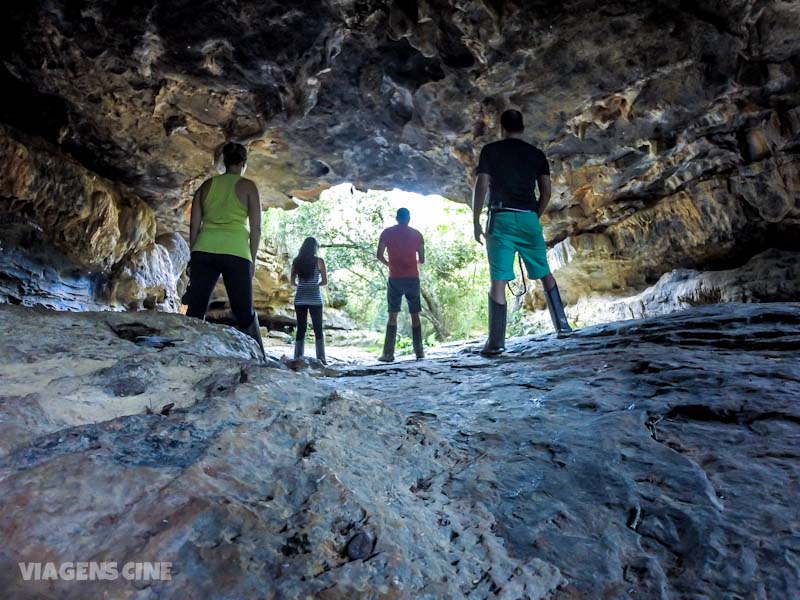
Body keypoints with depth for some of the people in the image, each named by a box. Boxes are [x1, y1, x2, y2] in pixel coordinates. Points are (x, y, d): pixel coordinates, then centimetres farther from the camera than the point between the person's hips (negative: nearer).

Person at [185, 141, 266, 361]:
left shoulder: (207, 184, 16)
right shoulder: (248, 186, 7)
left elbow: (194, 225, 13)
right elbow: (255, 228, 1)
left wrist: (194, 255, 18)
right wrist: (252, 259, 7)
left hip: (204, 251, 3)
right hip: (235, 252, -3)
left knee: (194, 311, 5)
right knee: (245, 313, 4)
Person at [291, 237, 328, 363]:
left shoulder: (296, 261, 5)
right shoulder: (319, 261, -3)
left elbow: (293, 282, 6)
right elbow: (325, 281, -2)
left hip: (300, 298, 3)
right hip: (315, 299, -3)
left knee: (301, 329, 8)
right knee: (318, 329, 3)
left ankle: (298, 358, 7)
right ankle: (321, 358, 0)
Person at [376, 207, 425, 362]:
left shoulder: (387, 233, 3)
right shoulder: (416, 234, 6)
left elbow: (379, 255, -1)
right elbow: (422, 260, 7)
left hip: (395, 279, -1)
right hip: (413, 278, 1)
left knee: (392, 316, 2)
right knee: (415, 315, 8)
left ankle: (388, 354, -3)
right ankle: (419, 352, 8)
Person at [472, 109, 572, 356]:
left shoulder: (490, 150, 7)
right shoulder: (537, 154, 15)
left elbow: (481, 186, -4)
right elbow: (546, 192, 9)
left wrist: (476, 220, 1)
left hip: (501, 218, -3)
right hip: (528, 218, 3)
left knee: (498, 281, -6)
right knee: (545, 273, 17)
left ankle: (496, 342, -10)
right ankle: (562, 324, 18)